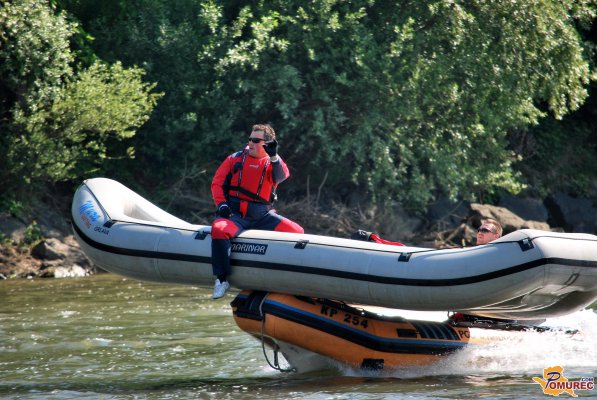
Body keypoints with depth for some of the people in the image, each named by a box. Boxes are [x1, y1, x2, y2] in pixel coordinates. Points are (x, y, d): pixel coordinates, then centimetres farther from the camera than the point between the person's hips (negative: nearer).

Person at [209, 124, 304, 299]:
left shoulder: (272, 163, 10)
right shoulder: (236, 159, 10)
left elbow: (281, 176, -14)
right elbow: (217, 182, 8)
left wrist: (273, 156, -31)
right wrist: (221, 204, -8)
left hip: (263, 216, 2)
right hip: (236, 214, -2)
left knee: (297, 232, -13)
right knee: (219, 230, -34)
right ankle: (222, 279, -28)